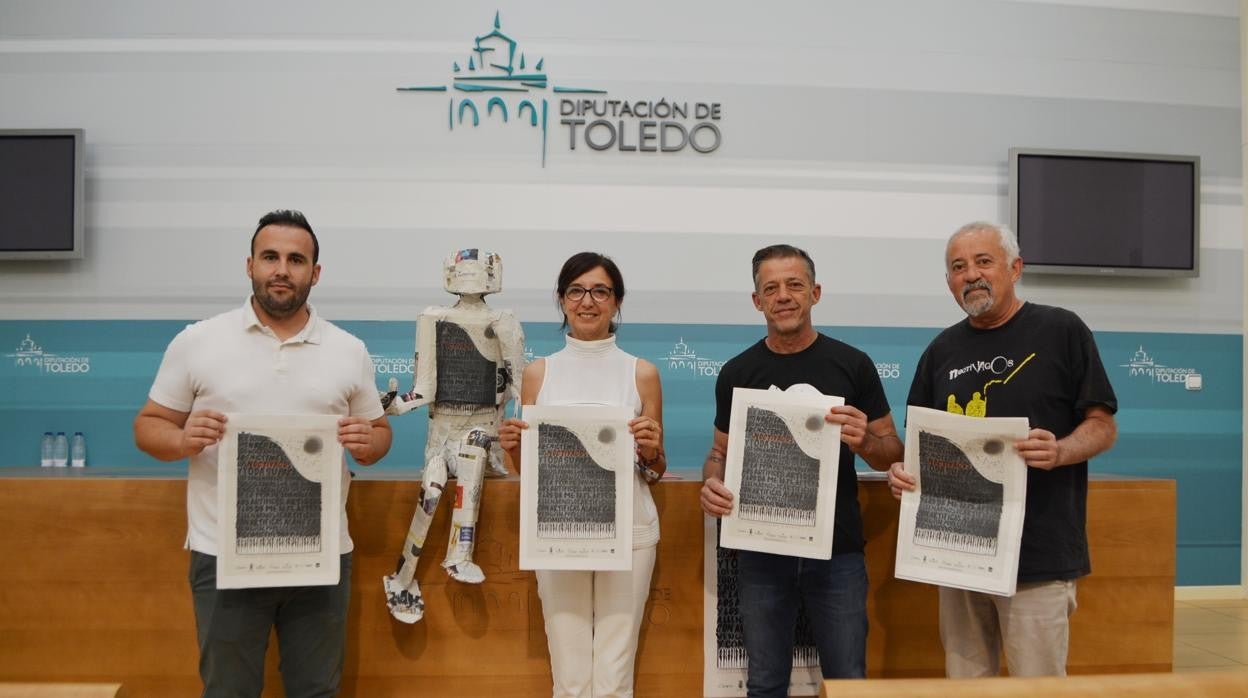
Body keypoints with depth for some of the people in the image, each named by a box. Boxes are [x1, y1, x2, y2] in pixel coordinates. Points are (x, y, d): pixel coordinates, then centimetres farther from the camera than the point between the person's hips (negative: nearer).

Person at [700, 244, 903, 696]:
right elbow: (722, 451, 9)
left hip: (837, 551, -1)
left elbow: (893, 453, 2)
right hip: (761, 553, 1)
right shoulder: (737, 372, 2)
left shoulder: (853, 365, -3)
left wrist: (864, 441, -20)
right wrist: (711, 484, -12)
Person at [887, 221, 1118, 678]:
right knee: (965, 683, 13)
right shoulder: (941, 350, 11)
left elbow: (1103, 426, -2)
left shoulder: (1062, 331, -2)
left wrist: (1059, 451, -22)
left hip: (1039, 555, -4)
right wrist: (903, 470, -6)